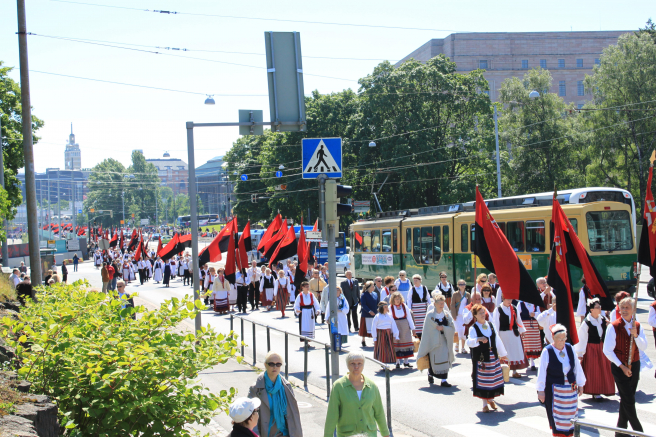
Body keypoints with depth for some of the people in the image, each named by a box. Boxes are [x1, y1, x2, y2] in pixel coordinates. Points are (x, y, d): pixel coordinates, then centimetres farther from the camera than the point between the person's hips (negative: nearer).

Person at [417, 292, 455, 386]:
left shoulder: (447, 314, 3)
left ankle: (444, 380, -2)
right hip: (433, 340, -2)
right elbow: (427, 330, -2)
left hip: (444, 340, 2)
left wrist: (443, 328, -13)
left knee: (445, 359, -6)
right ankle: (430, 374, 32)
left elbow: (452, 328, 1)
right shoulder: (430, 315, -5)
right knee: (434, 360, 3)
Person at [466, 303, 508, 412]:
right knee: (483, 381, 2)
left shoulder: (491, 325, 7)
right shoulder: (473, 328, -8)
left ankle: (491, 399, 31)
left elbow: (497, 340, 15)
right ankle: (485, 404, 15)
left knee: (494, 379, 9)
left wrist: (503, 353, 19)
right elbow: (469, 342, -23)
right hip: (481, 358, -4)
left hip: (493, 357, 5)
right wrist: (478, 339, -41)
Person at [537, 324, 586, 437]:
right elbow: (542, 372, -7)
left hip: (570, 389, 4)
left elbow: (577, 367, 10)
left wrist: (580, 384, 12)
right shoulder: (547, 351, -10)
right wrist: (541, 390, -8)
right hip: (554, 390, -4)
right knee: (556, 416, 1)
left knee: (569, 415, 7)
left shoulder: (569, 348, 2)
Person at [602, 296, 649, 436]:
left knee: (626, 400, 11)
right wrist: (622, 366, -13)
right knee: (629, 400, -8)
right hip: (619, 367, -5)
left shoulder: (638, 326, 4)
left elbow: (643, 347, -2)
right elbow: (607, 351, -11)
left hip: (634, 366, 5)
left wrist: (635, 335, -19)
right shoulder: (614, 327, -11)